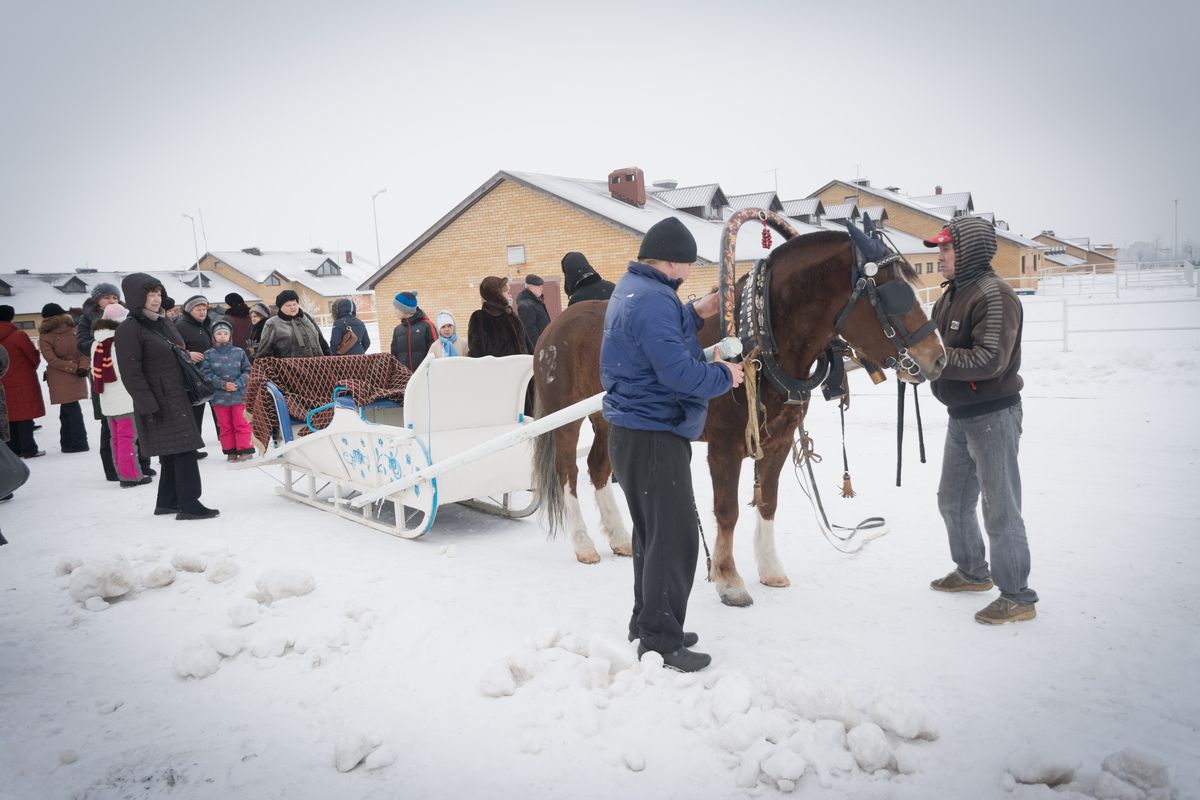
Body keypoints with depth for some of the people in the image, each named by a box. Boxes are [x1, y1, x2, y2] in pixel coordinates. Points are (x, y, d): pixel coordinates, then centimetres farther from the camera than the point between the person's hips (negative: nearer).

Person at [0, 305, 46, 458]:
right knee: (25, 415, -2)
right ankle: (29, 450, -1)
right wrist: (31, 368, 13)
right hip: (23, 382, -6)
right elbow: (34, 357, -6)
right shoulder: (18, 335, -13)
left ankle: (13, 449, 15)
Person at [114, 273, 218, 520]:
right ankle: (188, 505, -4)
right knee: (183, 449, -10)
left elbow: (179, 359, 22)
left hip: (178, 398, 8)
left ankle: (167, 502, 23)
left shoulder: (164, 323, 14)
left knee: (173, 452, 13)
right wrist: (149, 406, -20)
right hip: (159, 402, -8)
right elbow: (131, 373, -16)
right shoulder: (129, 329, -11)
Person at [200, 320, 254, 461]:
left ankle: (245, 449, 9)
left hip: (238, 395, -1)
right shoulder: (209, 355, -1)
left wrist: (238, 384, -12)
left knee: (240, 424, 4)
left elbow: (246, 371, 3)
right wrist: (222, 384, -15)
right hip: (219, 396, 1)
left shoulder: (239, 352, 1)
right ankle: (230, 451, 17)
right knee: (225, 425, 9)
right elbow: (207, 373, -5)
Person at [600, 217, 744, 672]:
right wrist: (725, 375, -10)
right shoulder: (652, 300, -21)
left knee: (653, 532, 20)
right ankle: (660, 643, 7)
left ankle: (646, 622, 33)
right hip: (654, 436, -11)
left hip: (637, 432, 11)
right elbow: (679, 372, -27)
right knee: (674, 537, -3)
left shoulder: (633, 289, 13)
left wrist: (696, 314, 11)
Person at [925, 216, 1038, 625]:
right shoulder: (951, 295, 10)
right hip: (961, 416, 10)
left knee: (1000, 509, -2)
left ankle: (1017, 597, 11)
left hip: (993, 415, -10)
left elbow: (989, 360, -28)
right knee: (952, 500, 20)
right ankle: (972, 572, 38)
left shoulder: (994, 296, -18)